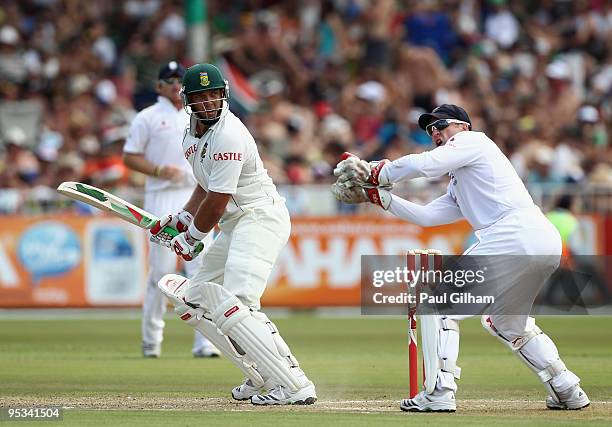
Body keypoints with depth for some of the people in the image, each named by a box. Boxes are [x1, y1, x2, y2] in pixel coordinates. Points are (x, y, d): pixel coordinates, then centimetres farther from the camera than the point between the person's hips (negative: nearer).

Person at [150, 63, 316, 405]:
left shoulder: (229, 136, -21)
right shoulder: (193, 132, 11)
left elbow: (216, 201, -18)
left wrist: (192, 238, -4)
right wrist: (181, 217, 17)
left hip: (260, 217, -11)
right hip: (235, 224, 11)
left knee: (233, 306, -25)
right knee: (193, 300, 13)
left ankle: (295, 386, -30)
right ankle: (262, 378, 13)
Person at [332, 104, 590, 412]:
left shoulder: (473, 141, 8)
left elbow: (425, 164, -7)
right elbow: (426, 216, 28)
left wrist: (378, 173, 7)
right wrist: (378, 195, 25)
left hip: (516, 233, -10)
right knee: (506, 321, 27)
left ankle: (440, 392, -10)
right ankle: (568, 391, 23)